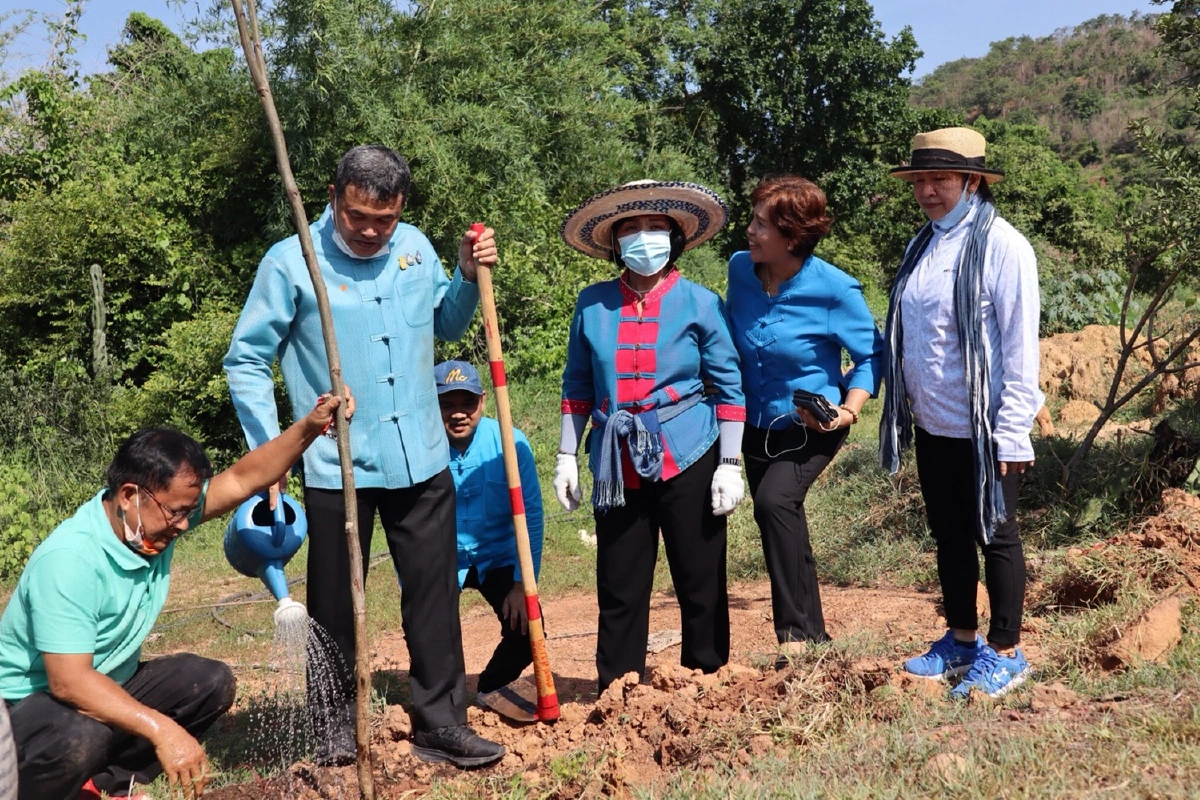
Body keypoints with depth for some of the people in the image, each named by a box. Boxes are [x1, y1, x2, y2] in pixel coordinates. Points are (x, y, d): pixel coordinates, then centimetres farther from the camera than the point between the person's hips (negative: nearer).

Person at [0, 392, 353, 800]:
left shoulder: (158, 513, -8)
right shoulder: (67, 560, -31)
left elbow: (242, 479, -4)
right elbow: (69, 682, -36)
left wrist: (308, 427, -18)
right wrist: (161, 729, -41)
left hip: (105, 687, 8)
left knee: (211, 681, -6)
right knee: (81, 738, -38)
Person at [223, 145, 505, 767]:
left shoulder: (415, 247, 4)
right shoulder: (291, 262, -10)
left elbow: (444, 326, 19)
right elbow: (246, 362, -5)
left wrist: (468, 278, 1)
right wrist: (270, 453, -12)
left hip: (422, 461, 4)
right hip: (336, 468, -3)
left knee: (434, 595, 7)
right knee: (336, 605, 10)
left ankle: (439, 723, 19)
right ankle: (331, 725, 28)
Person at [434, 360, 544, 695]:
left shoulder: (510, 442, -16)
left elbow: (530, 515, -11)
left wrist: (522, 583, -15)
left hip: (498, 558, 1)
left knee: (525, 631, -15)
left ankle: (491, 690, 19)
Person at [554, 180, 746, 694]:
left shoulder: (699, 303, -2)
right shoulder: (593, 304, 4)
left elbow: (729, 387, 0)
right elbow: (578, 385, 11)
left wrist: (731, 463, -5)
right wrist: (567, 457, 8)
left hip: (687, 459, -2)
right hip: (618, 464, 2)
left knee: (701, 581, 6)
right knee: (618, 586, 9)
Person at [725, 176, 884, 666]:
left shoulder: (834, 290, -20)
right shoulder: (741, 270, -6)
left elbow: (871, 355, -9)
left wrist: (848, 410, -23)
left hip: (811, 426, -6)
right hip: (757, 425, 6)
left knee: (775, 500, -29)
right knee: (780, 524, 14)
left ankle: (798, 631, -18)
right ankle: (813, 633, 33)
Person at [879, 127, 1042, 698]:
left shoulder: (1001, 246, -13)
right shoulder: (920, 248, 9)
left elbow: (1020, 345, -15)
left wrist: (1012, 430, -17)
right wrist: (904, 406, 11)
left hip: (982, 430, -7)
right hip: (931, 425, 7)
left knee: (994, 536, 5)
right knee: (948, 534, 16)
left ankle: (1005, 652, 19)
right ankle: (961, 640, 31)